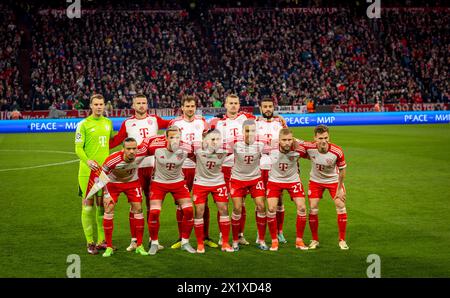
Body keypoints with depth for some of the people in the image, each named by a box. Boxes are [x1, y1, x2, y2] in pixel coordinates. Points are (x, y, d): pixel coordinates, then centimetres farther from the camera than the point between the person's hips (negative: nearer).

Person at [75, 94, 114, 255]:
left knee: (102, 204, 10)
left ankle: (101, 240, 19)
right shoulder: (83, 124, -4)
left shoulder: (108, 123, 12)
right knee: (88, 204, -1)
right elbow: (78, 148, -7)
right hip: (88, 170, -5)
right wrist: (88, 160, -24)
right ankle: (90, 243, 5)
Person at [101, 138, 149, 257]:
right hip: (113, 183, -2)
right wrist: (107, 194, -16)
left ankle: (139, 246, 7)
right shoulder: (112, 160, -36)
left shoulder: (141, 152, -32)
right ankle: (109, 247, 0)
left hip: (132, 182, 2)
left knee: (138, 209, -4)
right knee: (108, 211, -10)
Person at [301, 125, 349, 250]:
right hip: (315, 180, 1)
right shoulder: (309, 147, -28)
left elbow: (342, 170, -13)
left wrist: (340, 189, -10)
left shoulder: (337, 151, -29)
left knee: (341, 206, -7)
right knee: (313, 209, -4)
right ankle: (315, 240, 12)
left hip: (333, 180, -1)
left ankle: (342, 240, 7)